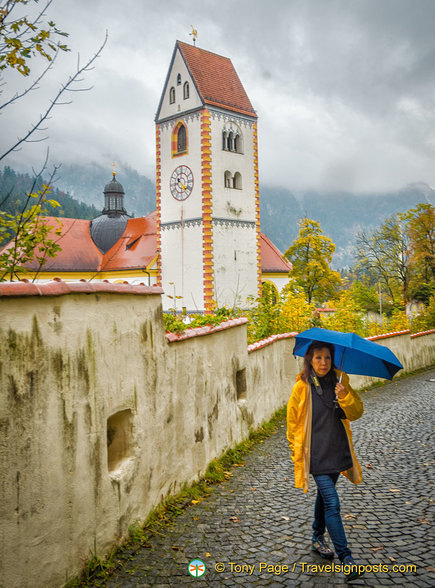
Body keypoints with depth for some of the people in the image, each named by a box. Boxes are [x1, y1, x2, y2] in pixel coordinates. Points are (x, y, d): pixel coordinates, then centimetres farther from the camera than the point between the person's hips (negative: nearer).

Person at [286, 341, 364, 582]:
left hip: (337, 451, 4)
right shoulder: (301, 388, -10)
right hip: (316, 454, -4)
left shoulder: (340, 381, 0)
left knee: (325, 496, 22)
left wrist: (345, 397, -22)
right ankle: (346, 558, -4)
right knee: (332, 503, -10)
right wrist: (297, 451, 7)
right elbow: (293, 422, 2)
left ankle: (318, 538, 42)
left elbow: (356, 412, -3)